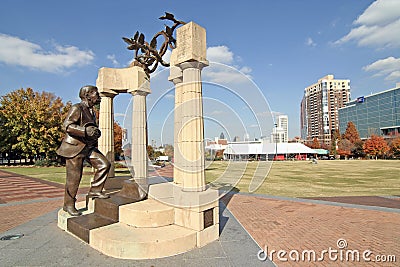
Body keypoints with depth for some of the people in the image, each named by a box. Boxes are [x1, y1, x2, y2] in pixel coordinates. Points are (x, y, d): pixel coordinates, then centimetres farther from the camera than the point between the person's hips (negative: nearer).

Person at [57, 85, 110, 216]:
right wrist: (86, 130, -31)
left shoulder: (91, 111, 16)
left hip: (88, 146, 8)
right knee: (74, 177, -1)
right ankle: (69, 205, 16)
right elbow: (66, 125, -23)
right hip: (74, 147, -8)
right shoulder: (77, 108, -12)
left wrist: (95, 132, 12)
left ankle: (95, 191, 8)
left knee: (104, 164, -4)